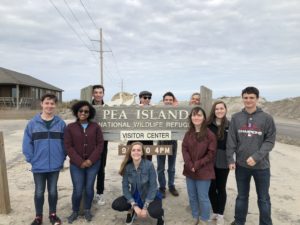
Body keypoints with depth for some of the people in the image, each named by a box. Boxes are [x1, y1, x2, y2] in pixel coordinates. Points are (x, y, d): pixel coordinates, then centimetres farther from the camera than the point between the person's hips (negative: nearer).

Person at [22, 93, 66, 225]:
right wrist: (31, 159, -6)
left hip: (55, 165, 1)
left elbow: (65, 143, 1)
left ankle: (53, 214, 35)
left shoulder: (61, 123, -5)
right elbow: (27, 143, -3)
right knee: (39, 192, 13)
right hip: (38, 166, 0)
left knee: (53, 191, 15)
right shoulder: (33, 123, -7)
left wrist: (62, 158, -2)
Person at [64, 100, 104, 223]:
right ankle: (75, 211, 25)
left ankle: (87, 210, 31)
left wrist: (91, 160, -11)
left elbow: (100, 144, -2)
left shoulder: (95, 126, 1)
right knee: (78, 190, 0)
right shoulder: (70, 127, -1)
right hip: (76, 165, -1)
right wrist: (80, 162, -13)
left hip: (93, 164, 1)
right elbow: (68, 147, -6)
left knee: (89, 188, 9)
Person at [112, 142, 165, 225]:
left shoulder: (149, 165, -23)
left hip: (150, 196, -3)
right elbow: (125, 187, -11)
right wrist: (134, 206, -20)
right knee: (115, 205, -18)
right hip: (135, 196, 4)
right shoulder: (127, 167, -13)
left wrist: (145, 207, -22)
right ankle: (131, 210, 15)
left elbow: (153, 187, -20)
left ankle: (160, 215, 5)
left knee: (154, 212, -35)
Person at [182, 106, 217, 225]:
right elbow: (184, 149, 1)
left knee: (203, 198, 6)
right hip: (189, 171, 5)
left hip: (203, 172, -4)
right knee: (192, 197, 16)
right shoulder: (188, 134, 5)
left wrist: (197, 165, -15)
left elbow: (211, 153, -11)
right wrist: (190, 165, -13)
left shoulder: (210, 134, -10)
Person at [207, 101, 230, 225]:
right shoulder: (208, 125, -3)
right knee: (211, 188, 11)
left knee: (221, 188, 11)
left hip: (223, 162, -1)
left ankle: (220, 214, 27)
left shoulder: (230, 126, -2)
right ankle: (215, 211, 31)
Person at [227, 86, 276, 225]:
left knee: (263, 198, 13)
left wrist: (256, 157, -18)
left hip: (261, 166, -1)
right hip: (241, 165, 2)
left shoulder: (267, 118, -5)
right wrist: (230, 159, -5)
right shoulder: (236, 118, 0)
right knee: (242, 196, 17)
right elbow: (231, 140, 1)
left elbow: (270, 141, -8)